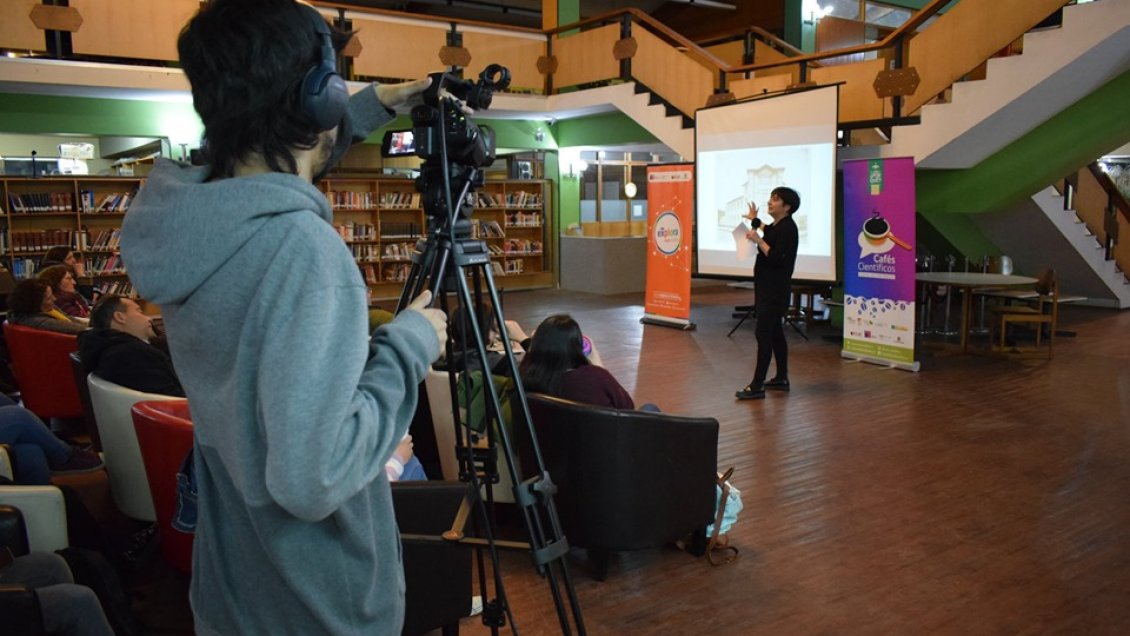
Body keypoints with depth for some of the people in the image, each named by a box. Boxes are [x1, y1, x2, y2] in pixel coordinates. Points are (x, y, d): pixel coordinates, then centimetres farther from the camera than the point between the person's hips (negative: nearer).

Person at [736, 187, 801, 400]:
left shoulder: (787, 228, -15)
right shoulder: (777, 226, 13)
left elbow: (777, 258, -25)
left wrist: (759, 241, -25)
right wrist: (755, 221, 39)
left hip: (776, 291, -10)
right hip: (768, 288, 10)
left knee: (763, 333, -11)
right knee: (775, 332, 16)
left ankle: (757, 386, -10)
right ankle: (781, 378, 26)